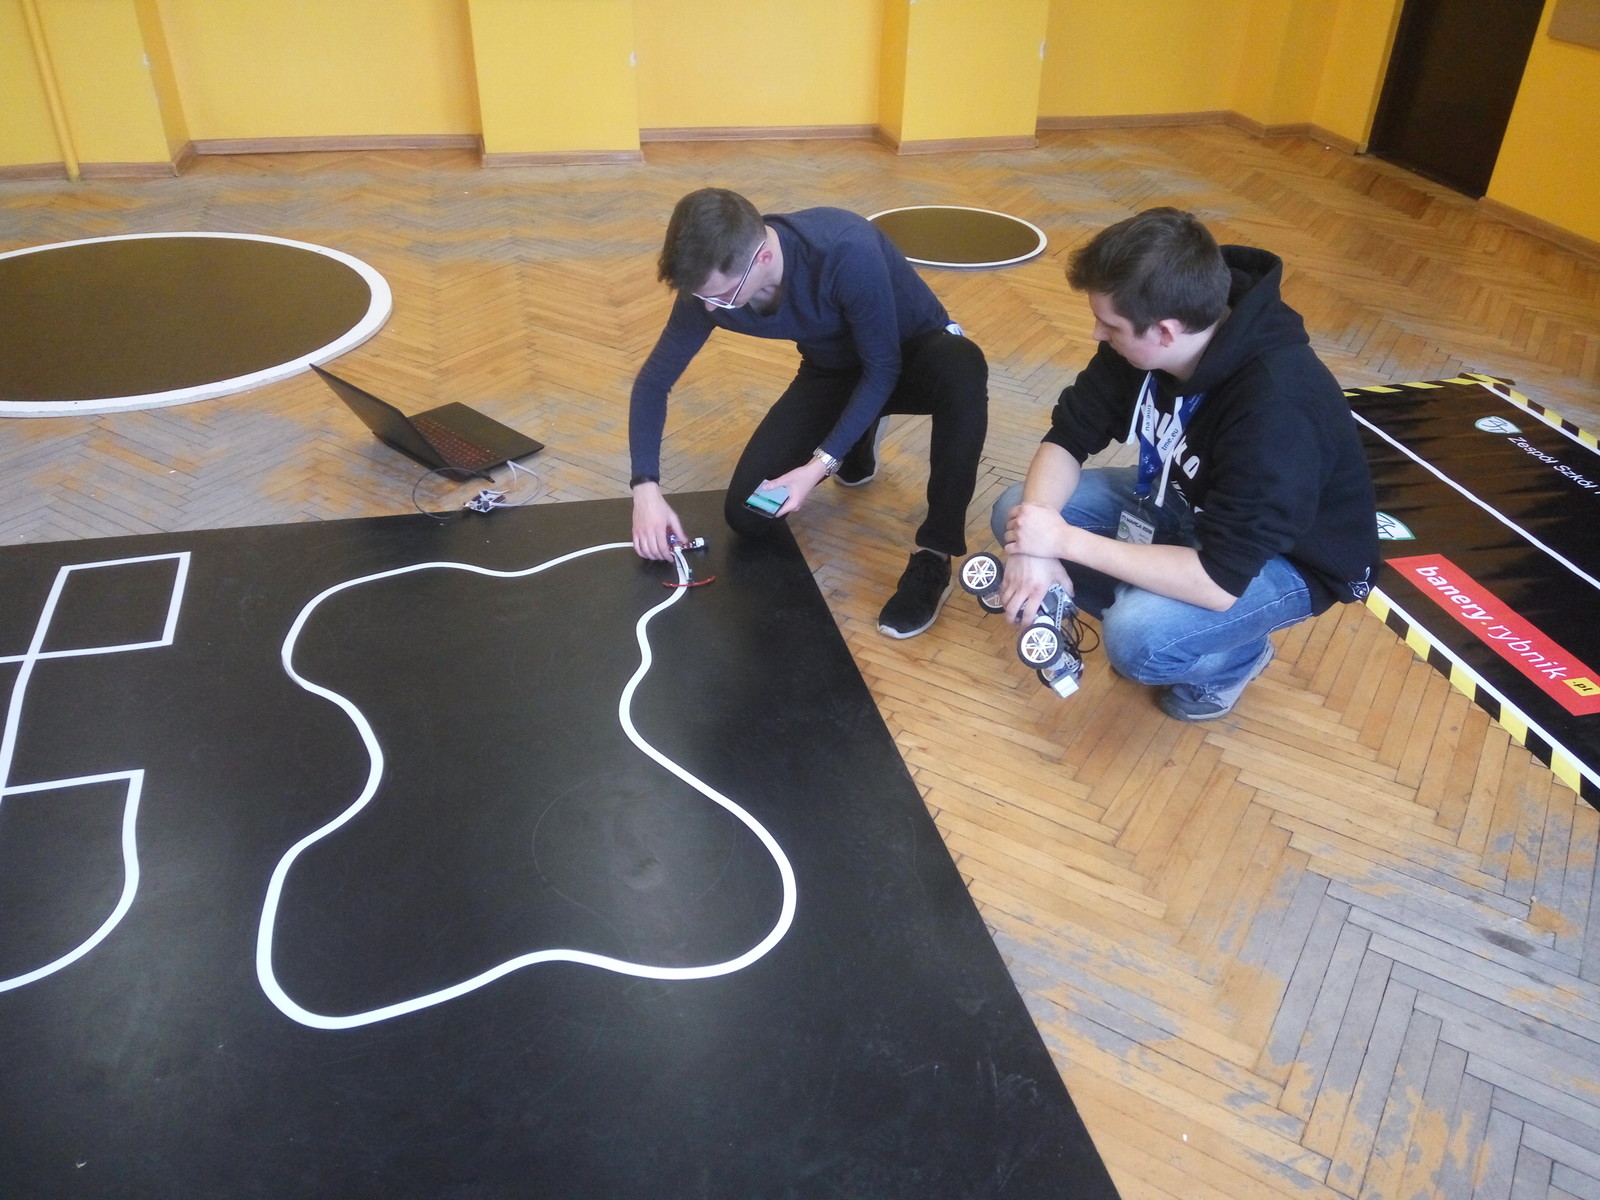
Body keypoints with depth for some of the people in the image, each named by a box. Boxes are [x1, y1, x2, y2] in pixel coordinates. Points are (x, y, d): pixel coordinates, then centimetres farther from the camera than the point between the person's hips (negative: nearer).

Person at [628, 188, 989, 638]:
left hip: (912, 353, -4)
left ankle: (934, 557, -25)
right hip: (835, 369, 4)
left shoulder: (849, 252, -37)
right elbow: (654, 379, -10)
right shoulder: (711, 282, -21)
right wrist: (646, 487, -20)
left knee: (963, 371, -42)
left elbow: (883, 368, -27)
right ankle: (857, 440, 19)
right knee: (748, 515, -9)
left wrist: (819, 466, -32)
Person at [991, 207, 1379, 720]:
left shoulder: (1278, 408, -38)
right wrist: (1038, 548, -27)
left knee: (1138, 639, -32)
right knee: (1015, 514, -8)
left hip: (1285, 559, -6)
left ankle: (1235, 655, 2)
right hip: (1187, 501, 7)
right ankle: (1142, 607, 9)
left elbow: (1220, 580, -37)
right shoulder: (1145, 334, -18)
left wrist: (1065, 541, -33)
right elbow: (1068, 437, -9)